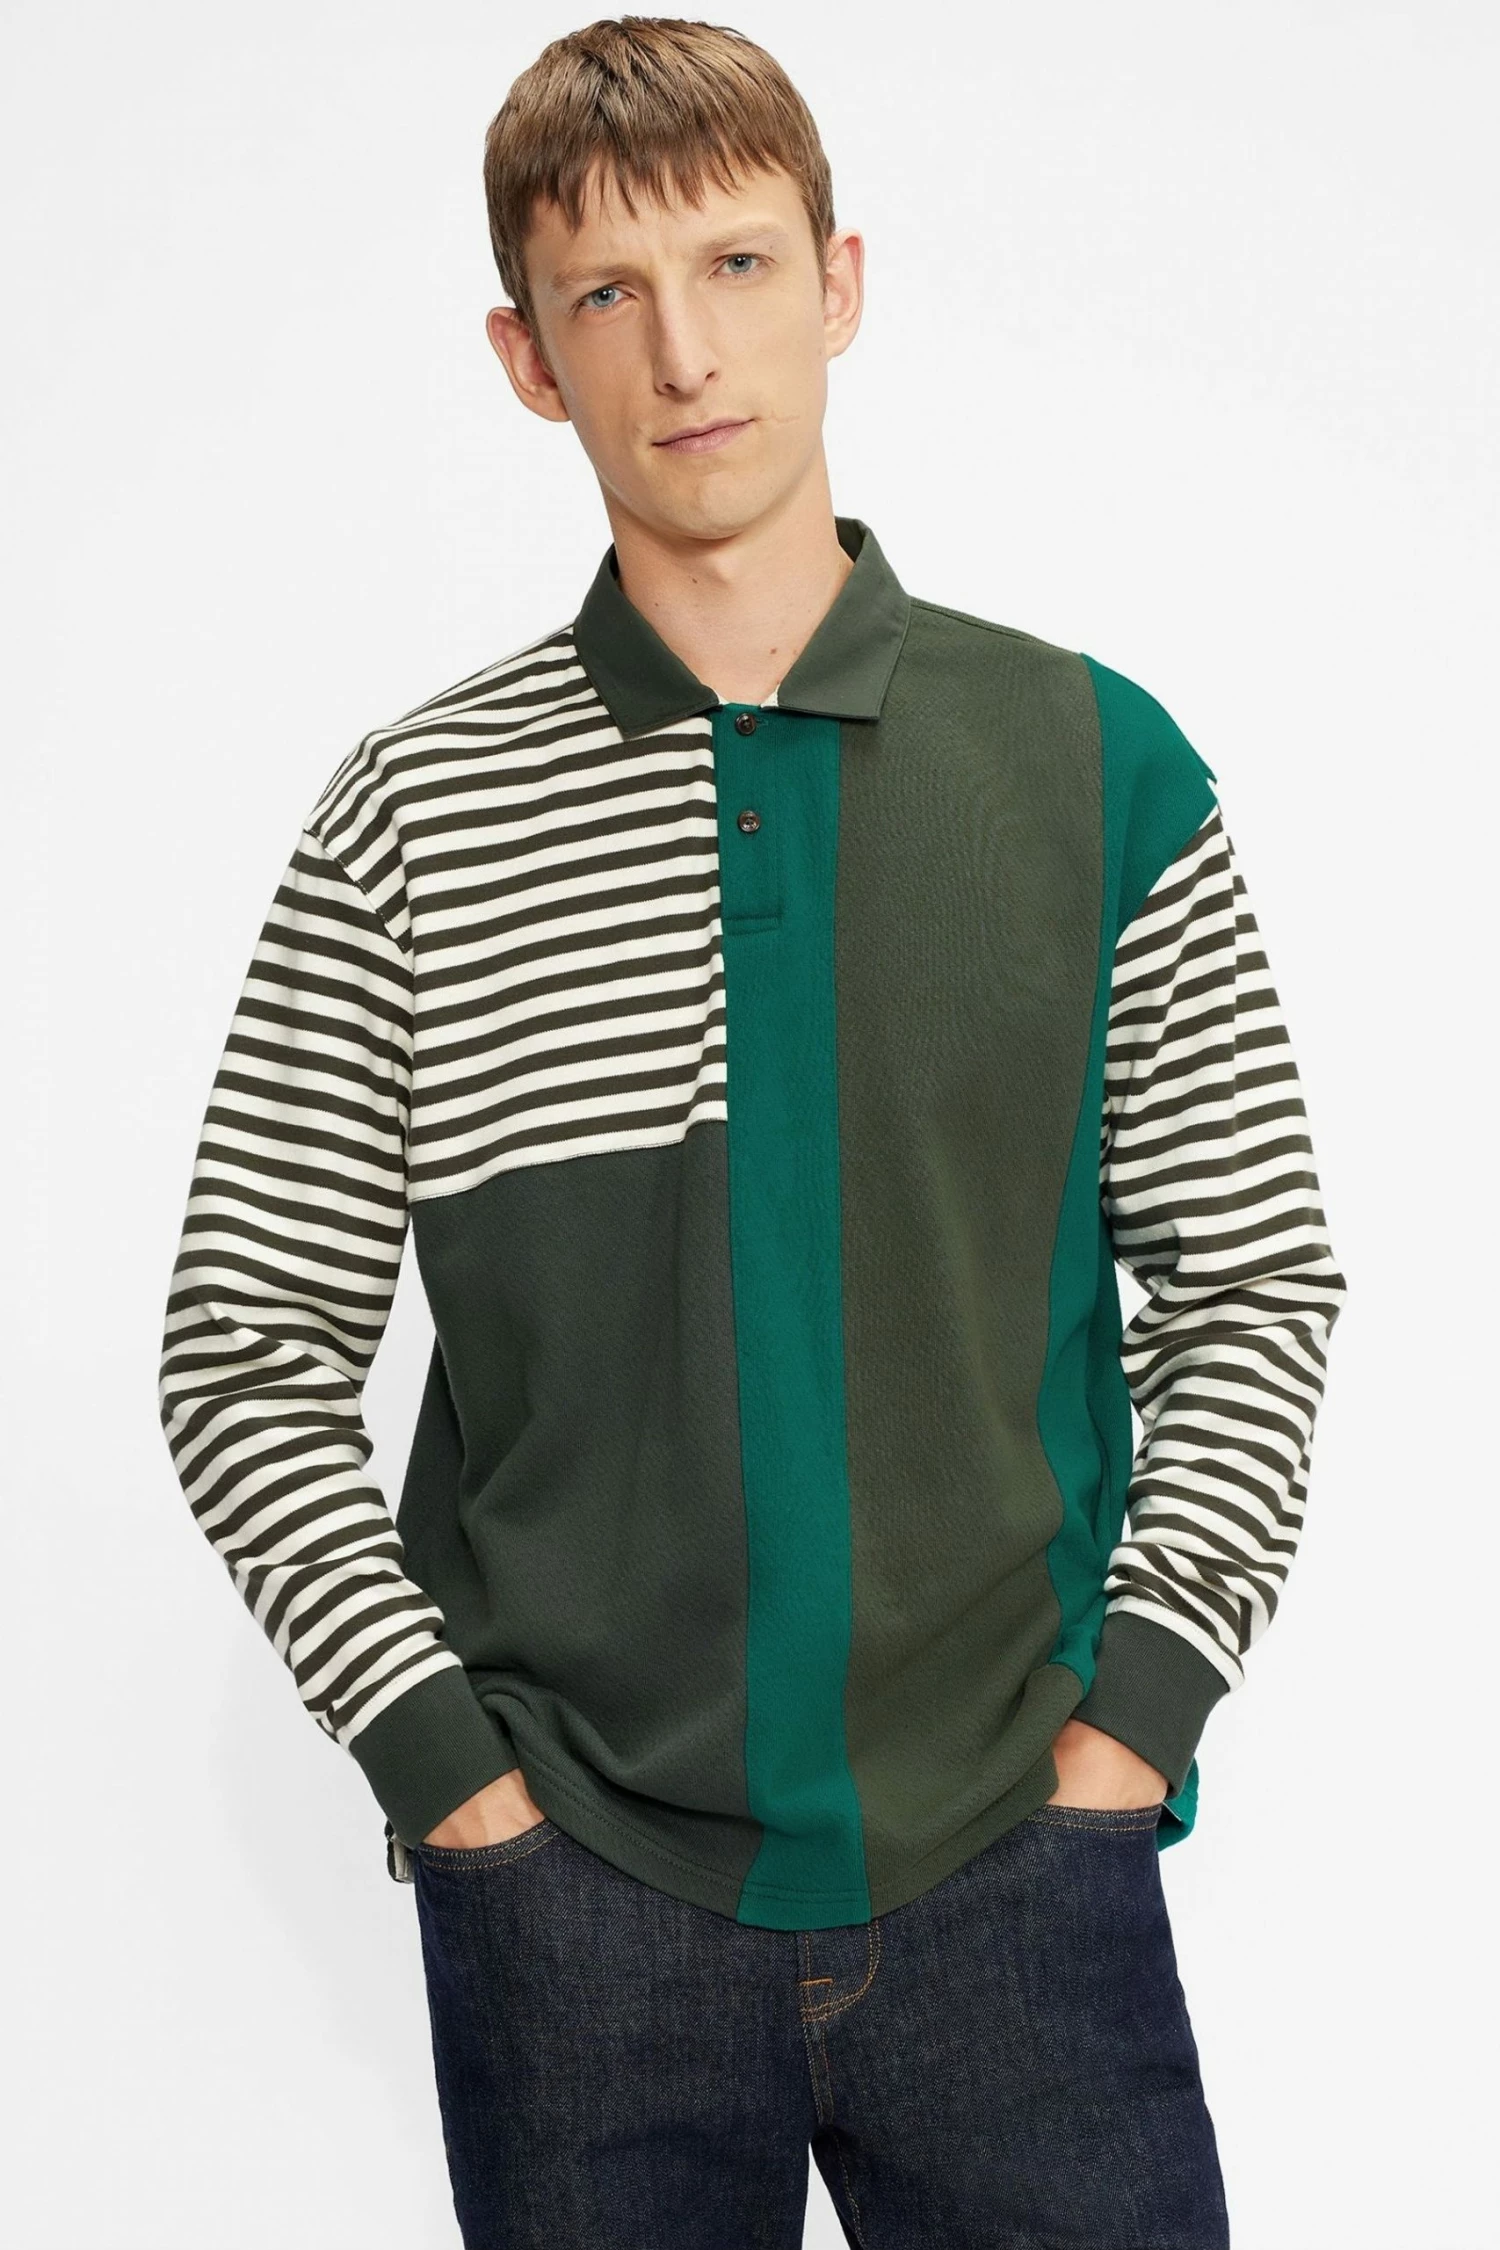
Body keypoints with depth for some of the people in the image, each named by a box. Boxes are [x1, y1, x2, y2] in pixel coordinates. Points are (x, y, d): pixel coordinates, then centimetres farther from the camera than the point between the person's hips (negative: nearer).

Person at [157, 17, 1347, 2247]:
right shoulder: (412, 825, -1)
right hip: (575, 1887, 0)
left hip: (1016, 1863, 1)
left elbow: (1257, 1286, 5)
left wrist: (1134, 1708, -4)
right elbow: (250, 1352, 1)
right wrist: (451, 1762, -5)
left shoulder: (1095, 764, 2)